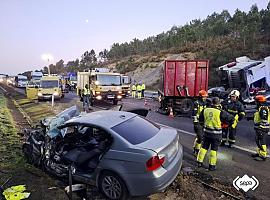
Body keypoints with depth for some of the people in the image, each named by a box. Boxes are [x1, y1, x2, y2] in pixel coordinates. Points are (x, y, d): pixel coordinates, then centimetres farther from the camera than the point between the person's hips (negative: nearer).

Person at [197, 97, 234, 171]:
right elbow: (231, 118, -7)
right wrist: (229, 123, 12)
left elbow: (200, 120, 11)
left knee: (204, 147, 15)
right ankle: (212, 165, 16)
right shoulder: (220, 112, -16)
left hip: (207, 132, 4)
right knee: (214, 150, 8)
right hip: (216, 134, -3)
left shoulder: (205, 110, -3)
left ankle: (199, 162, 24)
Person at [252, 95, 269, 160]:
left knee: (261, 142, -7)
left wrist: (261, 128, -27)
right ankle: (259, 152, 32)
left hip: (262, 129, -11)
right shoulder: (260, 108, 15)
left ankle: (263, 155, -1)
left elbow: (264, 119, -25)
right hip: (259, 128, 11)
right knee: (257, 140, 20)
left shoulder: (263, 109, -18)